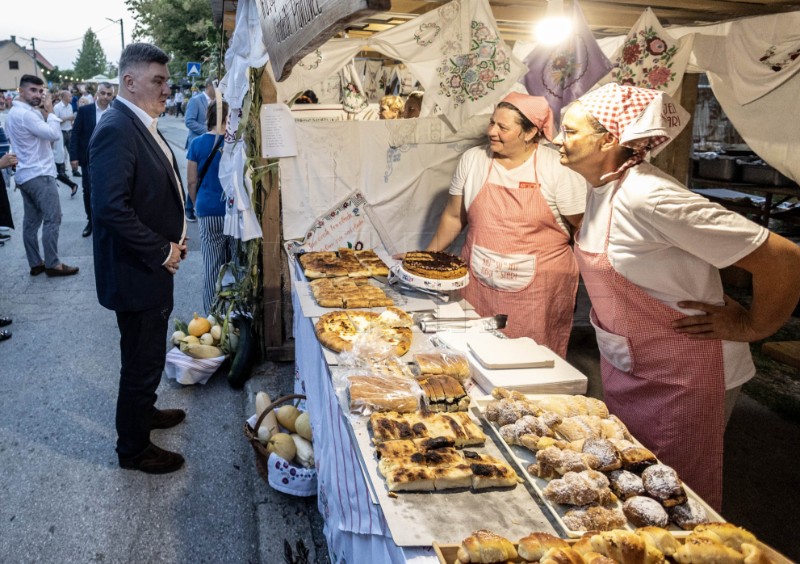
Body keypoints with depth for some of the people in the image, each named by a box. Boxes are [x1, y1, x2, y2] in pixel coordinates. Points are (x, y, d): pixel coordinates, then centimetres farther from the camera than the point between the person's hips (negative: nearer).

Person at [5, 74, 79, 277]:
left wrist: (43, 113, 5)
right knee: (52, 219, -6)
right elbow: (54, 134, -20)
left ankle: (35, 264, 16)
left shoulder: (15, 112, 15)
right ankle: (52, 264, -3)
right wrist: (50, 112, -8)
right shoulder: (26, 114, -18)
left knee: (31, 221, 11)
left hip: (26, 175, 10)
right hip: (39, 174, -10)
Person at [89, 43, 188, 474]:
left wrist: (174, 237, 7)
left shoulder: (142, 124, 9)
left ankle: (143, 411, 46)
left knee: (148, 354, 25)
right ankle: (133, 448, 24)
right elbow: (112, 207, -29)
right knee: (142, 361, 5)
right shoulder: (116, 130, -22)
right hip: (136, 272, -9)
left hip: (154, 264, 9)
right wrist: (161, 251, -20)